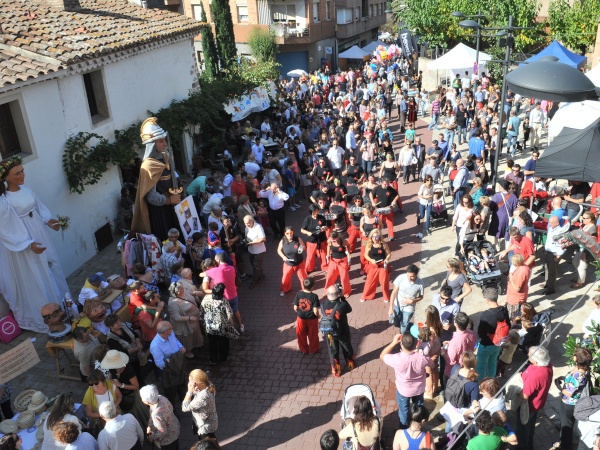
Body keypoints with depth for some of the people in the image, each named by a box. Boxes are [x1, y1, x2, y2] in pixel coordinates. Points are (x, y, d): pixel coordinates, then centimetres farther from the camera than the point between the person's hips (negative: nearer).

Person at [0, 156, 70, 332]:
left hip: (40, 236, 7)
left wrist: (48, 220, -5)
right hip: (23, 247, -7)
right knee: (34, 280, 6)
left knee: (51, 270, 19)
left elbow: (39, 208, 12)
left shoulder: (26, 190, -3)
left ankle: (60, 308, 39)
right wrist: (28, 245, -23)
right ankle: (42, 319, 24)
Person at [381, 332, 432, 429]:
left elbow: (382, 356, -17)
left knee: (403, 410, 26)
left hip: (403, 391, -2)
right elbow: (432, 365, -9)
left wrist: (393, 343, -19)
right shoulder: (422, 357, -33)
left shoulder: (397, 359, -39)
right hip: (419, 389, 3)